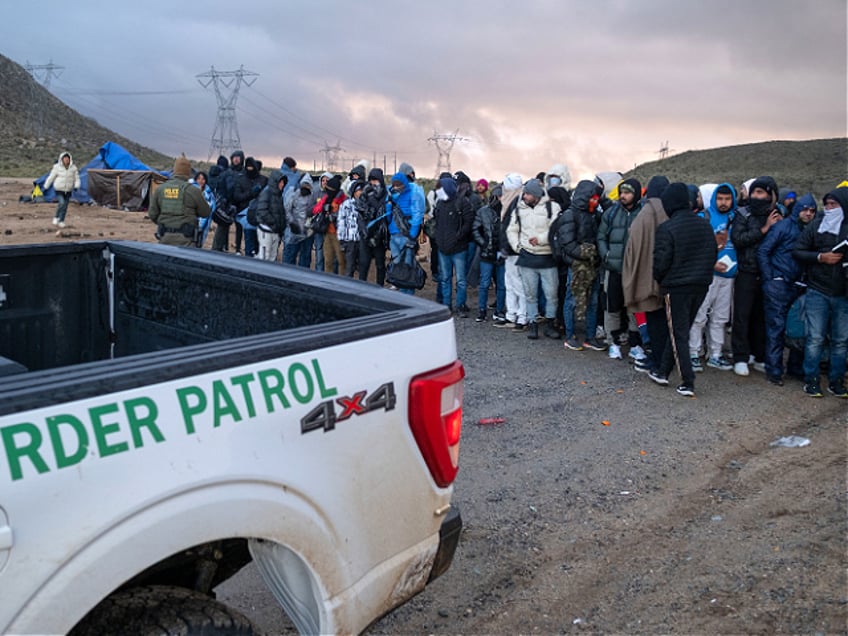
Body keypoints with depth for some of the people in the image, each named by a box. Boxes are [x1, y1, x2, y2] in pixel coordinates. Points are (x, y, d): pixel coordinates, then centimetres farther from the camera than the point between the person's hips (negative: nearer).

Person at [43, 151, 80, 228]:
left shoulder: (73, 168, 1)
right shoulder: (57, 167, -4)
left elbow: (77, 179, 7)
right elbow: (51, 177, 2)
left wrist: (76, 186, -12)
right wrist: (45, 187, 4)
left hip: (68, 190, 3)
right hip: (59, 190, -3)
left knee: (65, 206, 5)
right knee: (61, 203, -21)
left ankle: (61, 221, 18)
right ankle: (56, 217, 1)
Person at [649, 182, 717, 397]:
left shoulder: (667, 228, -16)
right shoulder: (705, 225, 5)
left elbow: (661, 261, -15)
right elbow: (713, 254, 12)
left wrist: (659, 280, 4)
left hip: (677, 286, -6)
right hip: (702, 285, 6)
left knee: (679, 334, 2)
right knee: (681, 330, 16)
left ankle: (688, 383, 0)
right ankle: (663, 372, 25)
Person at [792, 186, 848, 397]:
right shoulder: (816, 225, 1)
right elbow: (798, 251, 2)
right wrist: (821, 257, -12)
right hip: (818, 291, -1)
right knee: (815, 338, -1)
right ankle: (811, 380, 10)